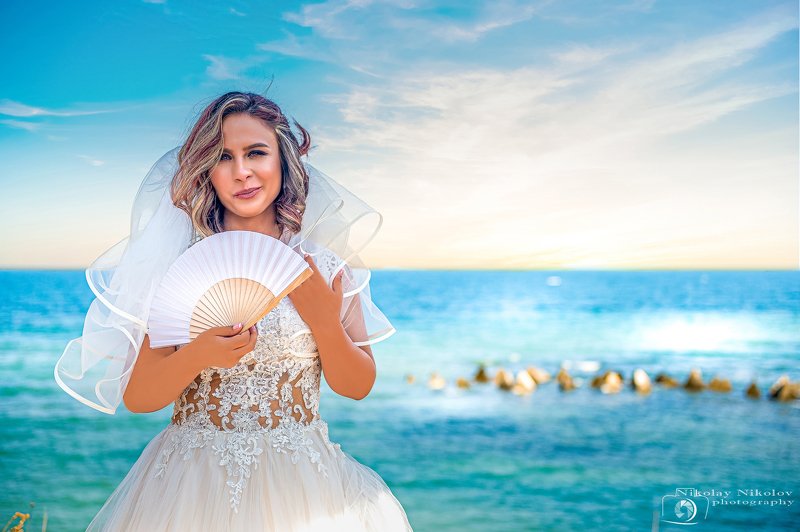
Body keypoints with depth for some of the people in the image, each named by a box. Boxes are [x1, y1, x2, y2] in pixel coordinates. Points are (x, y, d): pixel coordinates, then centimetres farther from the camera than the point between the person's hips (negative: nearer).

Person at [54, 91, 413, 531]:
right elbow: (136, 397, -6)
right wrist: (197, 356, -24)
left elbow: (358, 387, 1)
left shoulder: (325, 265, -3)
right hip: (192, 485, -1)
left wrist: (326, 324, -16)